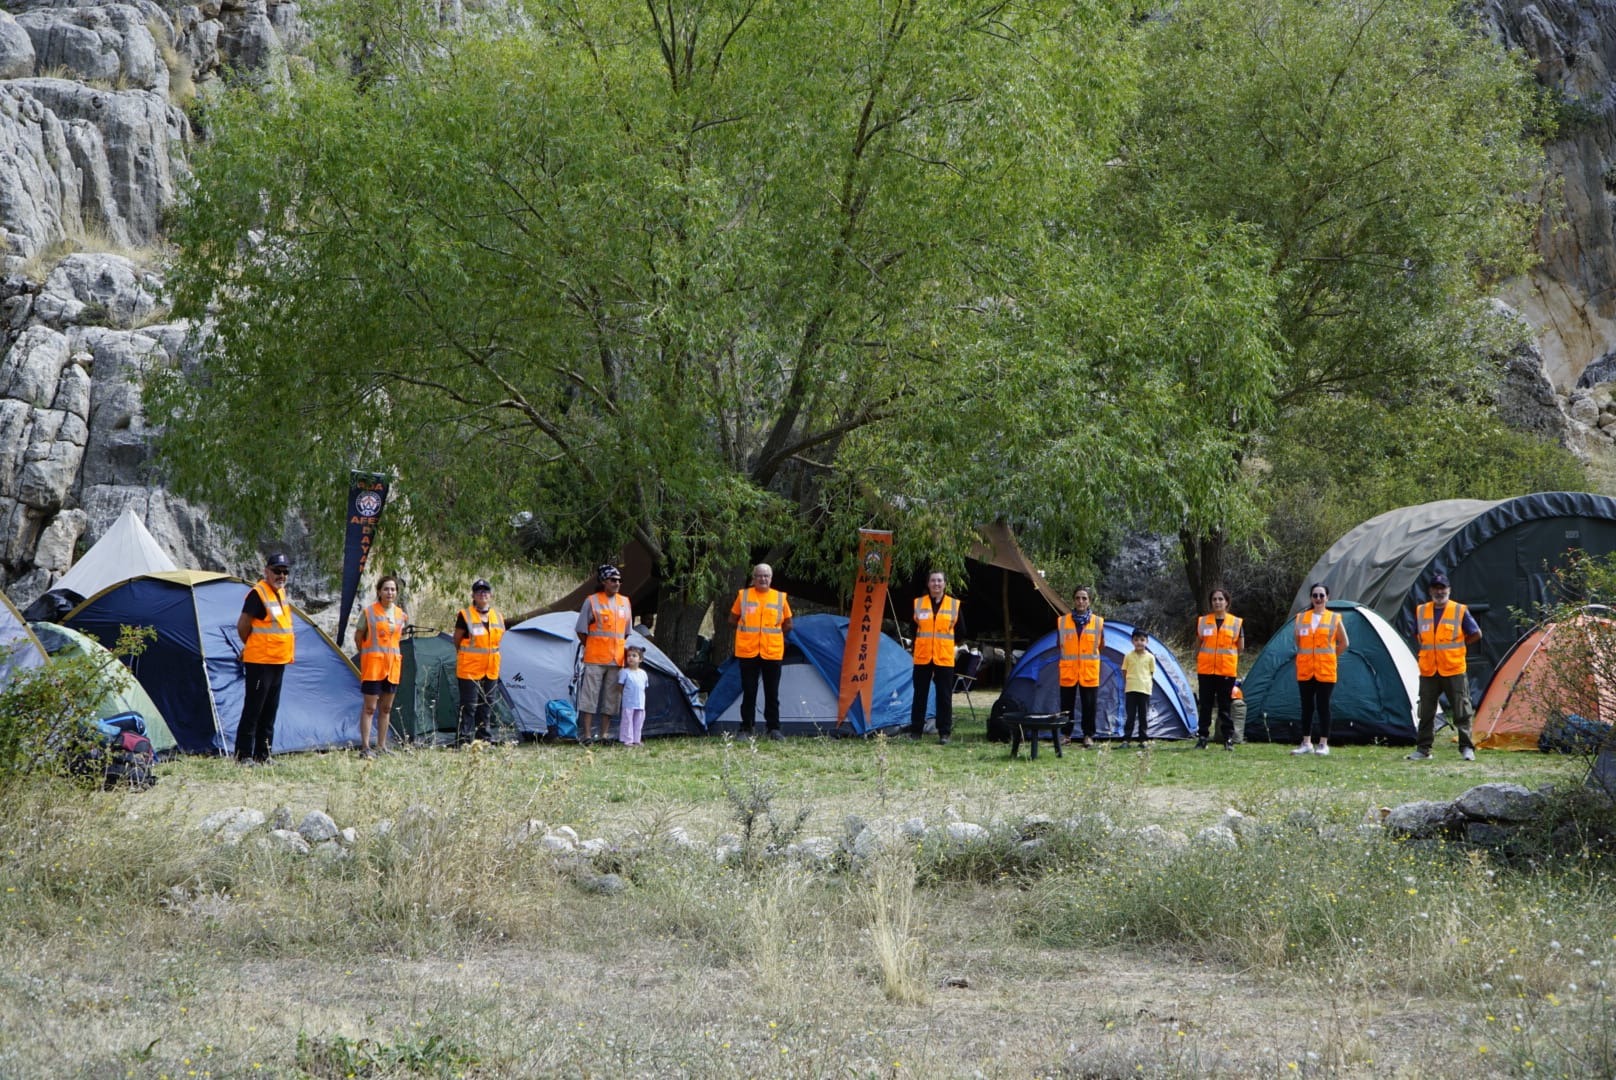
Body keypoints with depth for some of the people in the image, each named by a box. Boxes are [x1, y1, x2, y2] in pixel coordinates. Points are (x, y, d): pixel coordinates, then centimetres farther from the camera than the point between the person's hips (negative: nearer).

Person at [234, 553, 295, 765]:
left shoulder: (281, 592, 14)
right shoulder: (258, 594, -14)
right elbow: (242, 625, -15)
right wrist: (251, 646, 1)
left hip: (279, 662, 9)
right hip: (260, 661, -9)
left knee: (270, 710, 12)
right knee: (253, 709, -7)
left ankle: (262, 755, 17)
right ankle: (243, 755, -5)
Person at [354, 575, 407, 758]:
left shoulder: (400, 615, 8)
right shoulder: (369, 612, -5)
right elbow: (358, 637, 3)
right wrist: (366, 654, 8)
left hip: (393, 663, 5)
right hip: (373, 662, -5)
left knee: (386, 707, 10)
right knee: (369, 707, -7)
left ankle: (382, 746, 17)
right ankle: (365, 747, -8)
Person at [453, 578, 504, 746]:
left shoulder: (498, 617, 10)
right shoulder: (465, 616, -5)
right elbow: (457, 642, 1)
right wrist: (463, 658, 5)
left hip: (491, 671, 6)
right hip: (469, 670, -6)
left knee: (486, 707, 9)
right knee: (468, 707, -9)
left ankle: (483, 741, 16)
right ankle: (463, 742, -9)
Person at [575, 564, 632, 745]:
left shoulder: (625, 603, 11)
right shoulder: (592, 602, -3)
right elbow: (581, 631, 1)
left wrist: (619, 651, 12)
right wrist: (590, 649, 3)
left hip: (617, 660, 5)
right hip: (595, 659, -5)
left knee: (612, 696, 5)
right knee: (590, 695, -5)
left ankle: (605, 734, 11)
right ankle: (587, 735, -4)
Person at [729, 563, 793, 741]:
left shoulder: (780, 598, 5)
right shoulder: (743, 595, 4)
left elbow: (788, 624, 13)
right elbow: (733, 619, 11)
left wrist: (771, 633, 7)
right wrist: (748, 631, 6)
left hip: (773, 652, 1)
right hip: (748, 651, 0)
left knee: (772, 692, 3)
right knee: (749, 691, 2)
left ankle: (774, 728, 8)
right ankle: (745, 728, 9)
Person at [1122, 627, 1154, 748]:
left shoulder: (1150, 658, 3)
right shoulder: (1128, 656, 3)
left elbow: (1151, 674, 9)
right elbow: (1124, 673, 8)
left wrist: (1149, 686, 1)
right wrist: (1125, 686, 3)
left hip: (1144, 690, 1)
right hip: (1130, 689, -1)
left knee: (1143, 716, 5)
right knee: (1130, 715, -2)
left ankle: (1142, 740, 11)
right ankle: (1125, 740, -2)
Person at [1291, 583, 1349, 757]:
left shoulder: (1334, 619, 2)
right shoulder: (1301, 619, 8)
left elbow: (1343, 643, 8)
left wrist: (1331, 657, 3)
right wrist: (1306, 657, 11)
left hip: (1326, 671, -3)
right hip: (1305, 671, 3)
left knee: (1323, 706, -2)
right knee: (1307, 706, 6)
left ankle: (1323, 744, 2)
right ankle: (1306, 743, 11)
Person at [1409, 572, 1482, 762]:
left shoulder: (1460, 611, -2)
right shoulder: (1421, 612, 8)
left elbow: (1476, 634, 5)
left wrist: (1457, 645, 4)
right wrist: (1429, 649, 10)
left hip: (1454, 670, -3)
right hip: (1428, 672, 3)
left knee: (1461, 712, -2)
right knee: (1426, 713, 6)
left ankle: (1466, 748, 4)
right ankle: (1423, 749, 13)